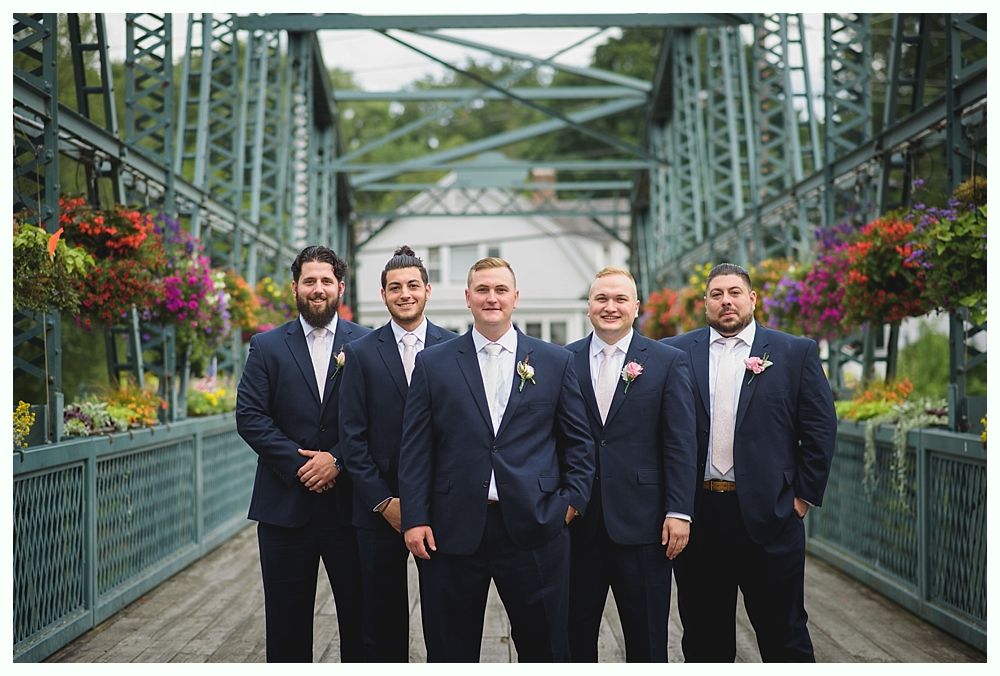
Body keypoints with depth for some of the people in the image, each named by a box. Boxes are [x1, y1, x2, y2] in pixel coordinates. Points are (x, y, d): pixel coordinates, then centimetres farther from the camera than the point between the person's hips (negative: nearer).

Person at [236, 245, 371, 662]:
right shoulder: (267, 347, 6)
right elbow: (249, 417, -2)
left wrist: (337, 460, -13)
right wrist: (299, 465, -11)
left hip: (348, 500, 0)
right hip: (286, 503, 1)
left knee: (359, 612, 5)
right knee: (286, 616, 8)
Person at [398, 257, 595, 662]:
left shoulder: (556, 361, 7)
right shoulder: (433, 363, 5)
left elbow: (578, 440, 11)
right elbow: (415, 448, 3)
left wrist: (573, 499, 0)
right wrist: (414, 518, -3)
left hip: (534, 528, 0)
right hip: (453, 532, 0)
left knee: (544, 647, 7)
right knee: (450, 651, 8)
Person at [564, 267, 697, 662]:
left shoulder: (669, 362, 2)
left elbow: (681, 444, -2)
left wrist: (679, 511, -8)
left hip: (642, 523, -1)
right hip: (577, 523, 2)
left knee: (647, 643, 7)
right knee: (574, 637, 9)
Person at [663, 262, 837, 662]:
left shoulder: (795, 352, 4)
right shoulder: (676, 353, 5)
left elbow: (820, 428, 3)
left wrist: (805, 495, -2)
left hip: (769, 514, -1)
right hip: (697, 515, 1)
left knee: (784, 635, 7)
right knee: (703, 636, 11)